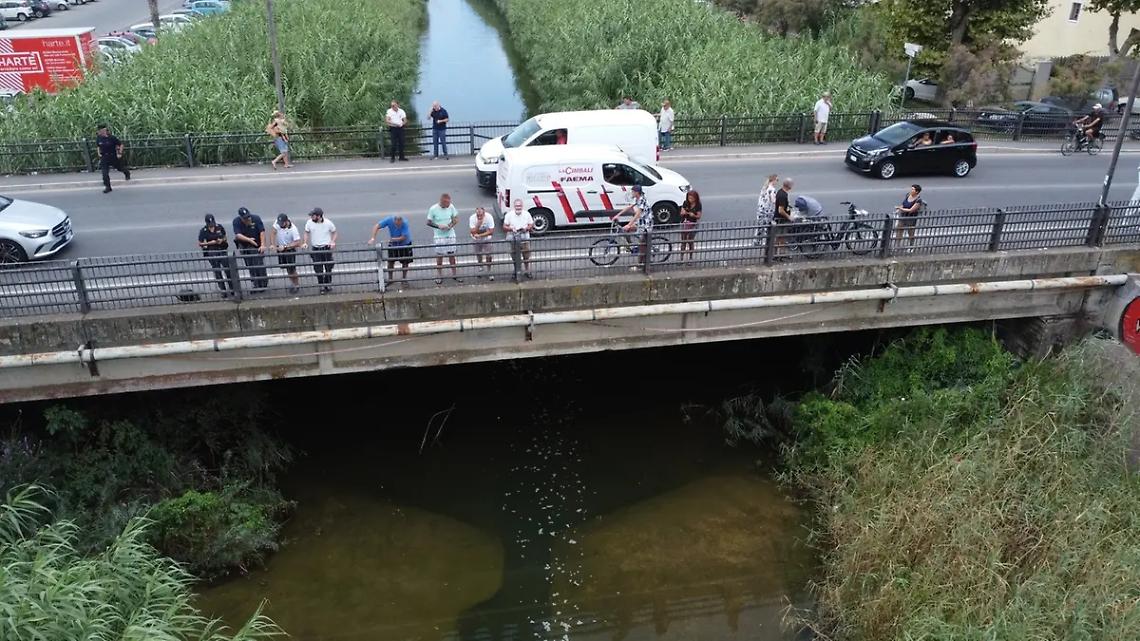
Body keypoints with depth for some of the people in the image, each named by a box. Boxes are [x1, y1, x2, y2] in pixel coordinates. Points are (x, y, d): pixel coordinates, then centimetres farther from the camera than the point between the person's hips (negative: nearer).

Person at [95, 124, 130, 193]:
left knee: (120, 168, 20)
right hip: (104, 157, 3)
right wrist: (99, 153, 3)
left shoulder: (111, 137, -18)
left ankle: (127, 173, 56)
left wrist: (120, 153, -12)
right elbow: (98, 146, 15)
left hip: (114, 156, -3)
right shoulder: (98, 138, -5)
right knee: (104, 172, -8)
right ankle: (107, 187, 1)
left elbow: (121, 144, -9)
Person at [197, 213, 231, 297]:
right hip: (211, 253, -2)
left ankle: (232, 288, 12)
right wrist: (210, 243, -14)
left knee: (228, 269, -1)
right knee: (217, 272, 2)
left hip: (222, 250, 2)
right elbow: (200, 244, -2)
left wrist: (222, 240, -8)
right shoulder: (203, 231, -5)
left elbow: (225, 237, 14)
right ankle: (223, 291, 8)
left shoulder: (219, 227, 2)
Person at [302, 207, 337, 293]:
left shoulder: (328, 223, -11)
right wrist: (305, 242, -4)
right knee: (318, 269, 2)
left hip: (326, 247, -1)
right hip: (315, 249, 1)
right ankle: (322, 286, 16)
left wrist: (333, 242, -10)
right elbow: (307, 233, 10)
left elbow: (334, 232, 5)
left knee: (328, 267, 8)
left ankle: (328, 285, 26)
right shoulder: (309, 223, -6)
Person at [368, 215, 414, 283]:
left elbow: (403, 237, -31)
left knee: (405, 262, 4)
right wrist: (373, 238, -33)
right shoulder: (389, 220, -25)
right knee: (390, 261, 0)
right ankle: (390, 278, 13)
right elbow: (377, 226, -24)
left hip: (405, 244, -2)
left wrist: (393, 239, -32)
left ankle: (404, 277, 20)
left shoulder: (405, 223, -31)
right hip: (393, 244, 2)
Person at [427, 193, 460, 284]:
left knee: (452, 255, 12)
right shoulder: (433, 209, -16)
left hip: (450, 235, 2)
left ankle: (454, 274, 25)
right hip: (439, 236, -2)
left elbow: (456, 218, 4)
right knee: (439, 256, 8)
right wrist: (438, 226, -22)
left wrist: (452, 224, -17)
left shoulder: (451, 207, -8)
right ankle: (439, 275, 23)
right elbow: (428, 222, -7)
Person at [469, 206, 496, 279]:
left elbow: (491, 232, -25)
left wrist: (479, 235, -29)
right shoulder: (472, 218, -25)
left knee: (488, 255, -8)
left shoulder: (489, 217, -27)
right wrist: (478, 224, -43)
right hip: (476, 239, 1)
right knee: (478, 254, 11)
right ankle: (480, 266, 40)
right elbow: (473, 232, -28)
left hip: (486, 238, -1)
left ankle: (489, 272, 6)